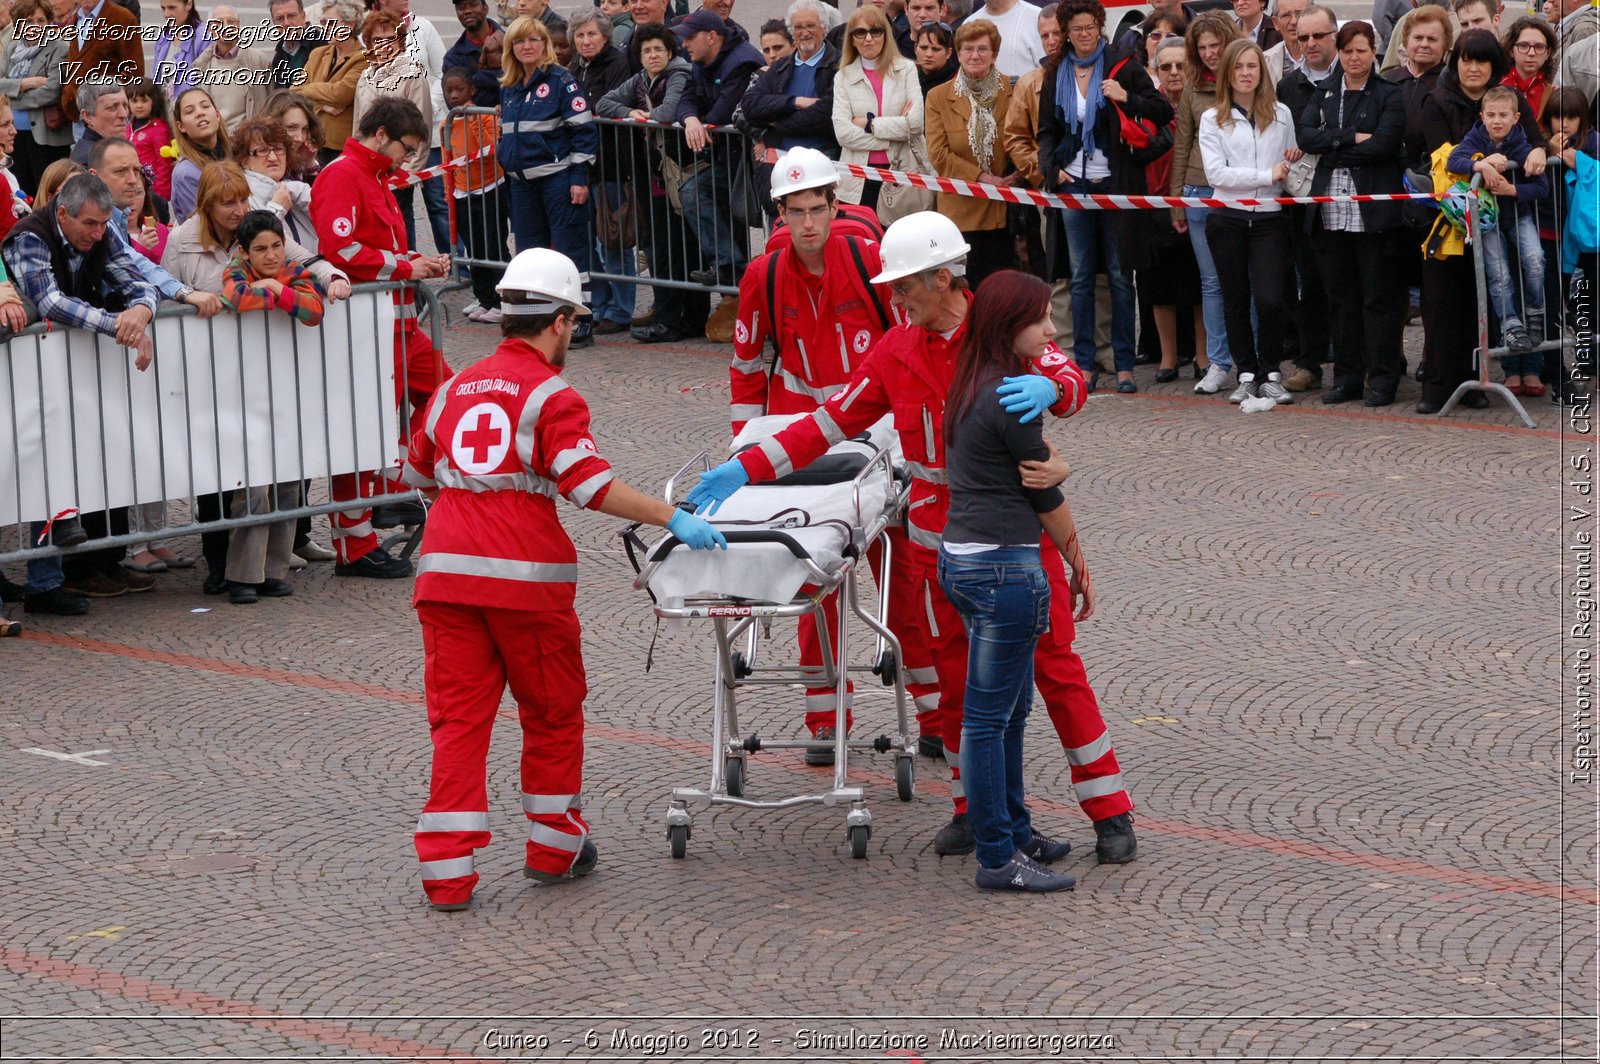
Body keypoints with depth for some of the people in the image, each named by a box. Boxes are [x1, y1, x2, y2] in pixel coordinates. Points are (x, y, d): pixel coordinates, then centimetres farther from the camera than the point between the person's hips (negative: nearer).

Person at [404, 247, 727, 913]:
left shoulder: (455, 389, 15)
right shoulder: (552, 395, -3)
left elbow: (418, 475, 29)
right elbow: (591, 483, -17)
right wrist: (674, 519, -16)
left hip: (445, 572, 5)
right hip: (525, 577, -5)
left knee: (458, 718, 5)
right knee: (553, 714, 14)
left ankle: (447, 872, 0)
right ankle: (554, 849, 24)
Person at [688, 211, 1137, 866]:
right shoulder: (897, 351, 2)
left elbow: (1070, 382, -20)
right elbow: (832, 422, 5)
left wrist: (1049, 387, -45)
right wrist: (747, 467, -1)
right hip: (941, 543, 4)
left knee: (1055, 667, 0)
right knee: (957, 677, 9)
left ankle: (1109, 811, 6)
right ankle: (973, 808, 22)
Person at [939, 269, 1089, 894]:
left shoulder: (969, 385, 12)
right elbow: (1045, 492, -7)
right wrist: (1078, 561, 5)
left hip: (961, 556, 10)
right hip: (1004, 566, -10)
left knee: (1010, 708, 18)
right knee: (990, 714, -4)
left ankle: (1013, 833, 28)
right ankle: (998, 859, 2)